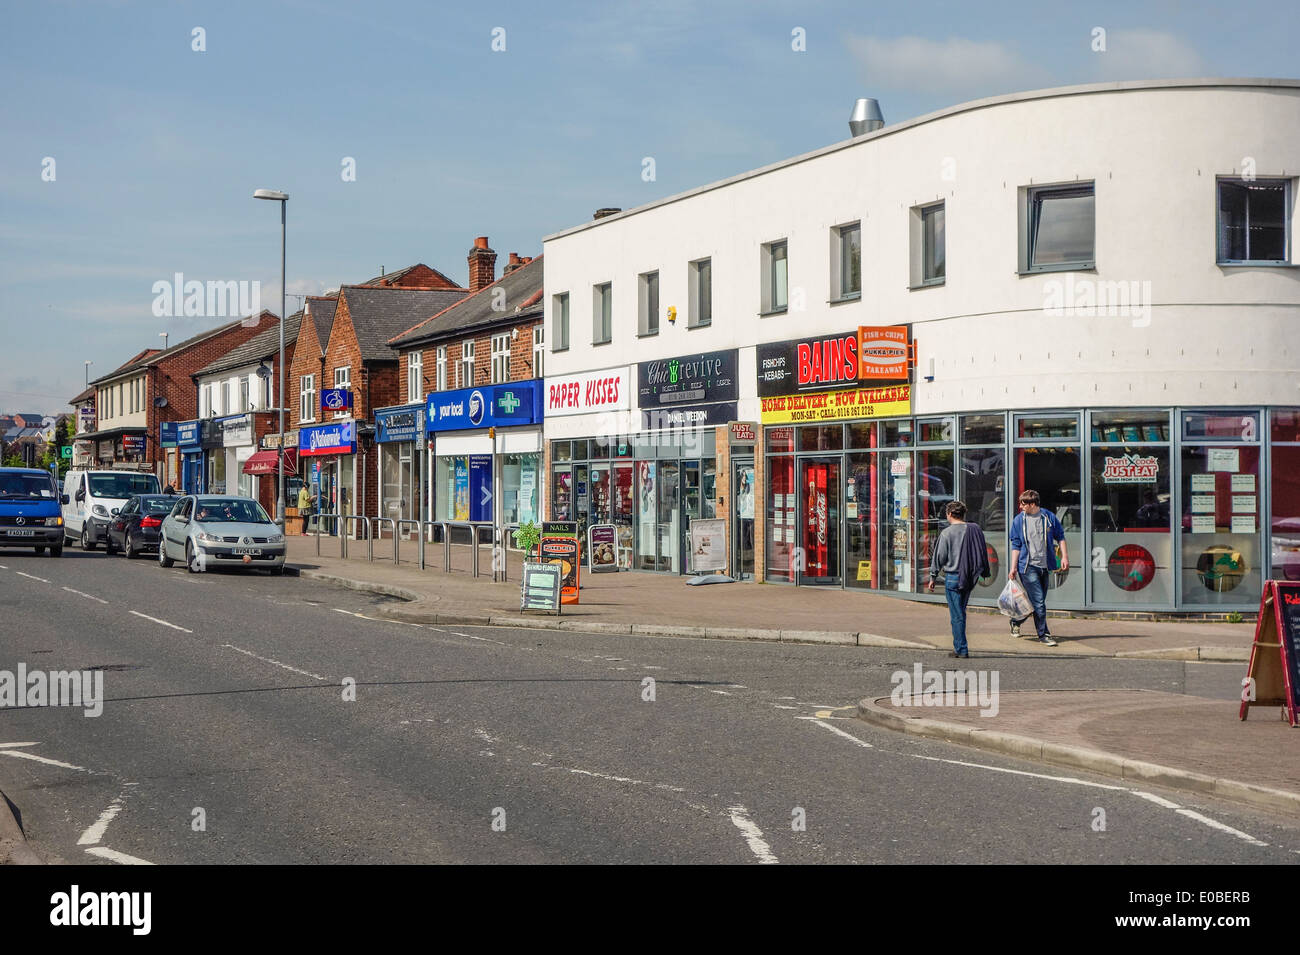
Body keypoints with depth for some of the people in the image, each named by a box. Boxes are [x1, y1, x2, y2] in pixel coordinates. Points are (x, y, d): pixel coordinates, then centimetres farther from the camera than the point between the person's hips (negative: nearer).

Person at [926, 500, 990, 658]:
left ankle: (961, 649, -1)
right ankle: (959, 645, 20)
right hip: (971, 578, 5)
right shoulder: (975, 529, 5)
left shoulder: (947, 533, -9)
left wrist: (933, 577, 3)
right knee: (960, 611, 17)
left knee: (957, 615, -1)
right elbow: (983, 553, 12)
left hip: (953, 576, -5)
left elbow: (939, 557, -6)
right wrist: (985, 573, 22)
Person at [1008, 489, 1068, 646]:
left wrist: (1064, 556, 4)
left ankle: (1016, 621, 32)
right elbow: (1016, 545, 3)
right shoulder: (1018, 520, 0)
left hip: (1044, 566, 3)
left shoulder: (1049, 517, 3)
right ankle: (1043, 634, -2)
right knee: (1038, 601, -10)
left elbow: (1060, 537, 12)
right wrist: (1013, 567, -2)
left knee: (1037, 602, 11)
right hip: (1028, 566, -3)